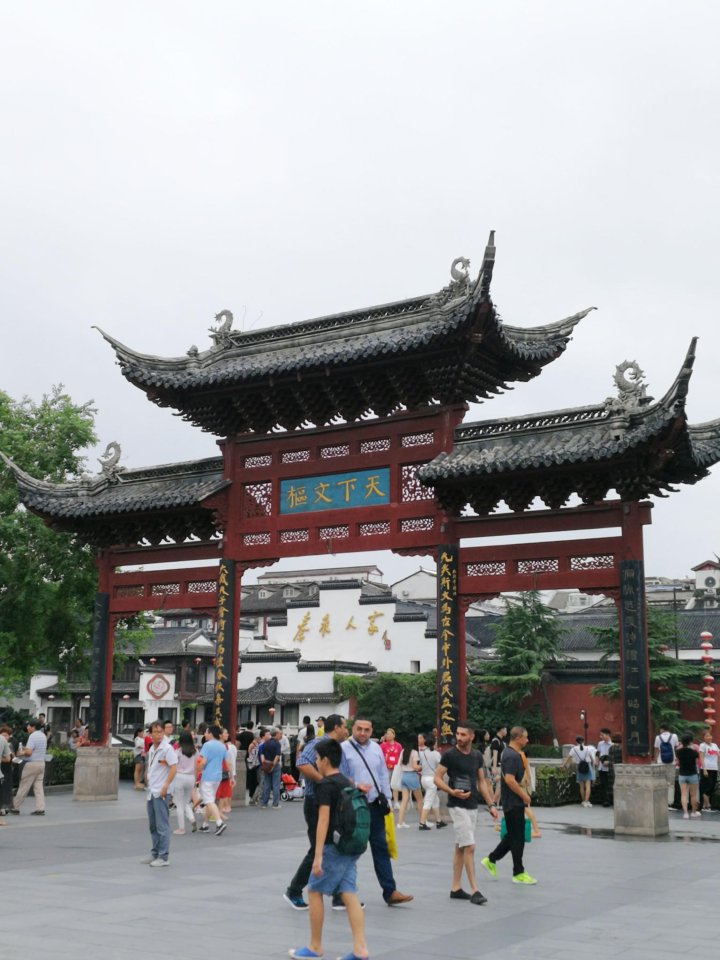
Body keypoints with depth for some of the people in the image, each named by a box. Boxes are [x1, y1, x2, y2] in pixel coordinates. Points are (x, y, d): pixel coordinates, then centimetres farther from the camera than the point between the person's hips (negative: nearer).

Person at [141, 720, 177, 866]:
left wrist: (165, 786, -19)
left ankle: (163, 857, -1)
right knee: (153, 825, 15)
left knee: (162, 826, -5)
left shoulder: (167, 748, -11)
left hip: (161, 793, -8)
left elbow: (174, 768, -16)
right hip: (151, 792, 8)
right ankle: (155, 854, 25)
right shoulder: (151, 749, 13)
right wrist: (147, 781, 15)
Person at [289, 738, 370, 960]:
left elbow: (323, 820, -18)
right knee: (349, 894, 4)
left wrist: (317, 856, -19)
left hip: (334, 847, -8)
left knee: (314, 891, 5)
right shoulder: (346, 782, 13)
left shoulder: (325, 784, -12)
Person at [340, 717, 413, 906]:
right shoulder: (344, 749, -7)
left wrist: (386, 801, 9)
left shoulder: (376, 749, 9)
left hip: (375, 806, 5)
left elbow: (383, 776, 12)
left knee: (381, 848, 6)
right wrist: (355, 786, -21)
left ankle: (390, 892, 9)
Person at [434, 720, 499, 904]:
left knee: (460, 847, 12)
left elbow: (482, 781, 13)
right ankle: (474, 890, -7)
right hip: (457, 806, -6)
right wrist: (452, 791, -25)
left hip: (473, 806, 6)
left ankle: (456, 888, 18)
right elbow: (437, 778, -9)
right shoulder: (449, 754, -10)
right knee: (469, 847, -11)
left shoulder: (477, 756, 7)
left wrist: (491, 804, 7)